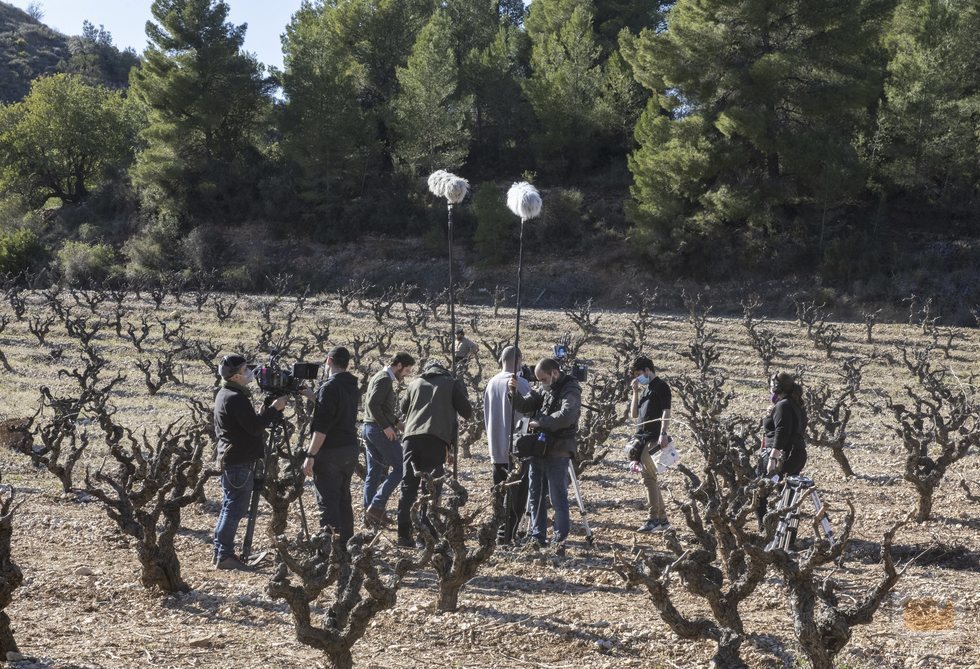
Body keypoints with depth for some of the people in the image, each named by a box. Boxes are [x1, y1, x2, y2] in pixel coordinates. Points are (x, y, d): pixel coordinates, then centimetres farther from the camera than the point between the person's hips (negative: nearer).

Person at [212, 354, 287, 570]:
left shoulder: (223, 394, 15)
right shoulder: (236, 398, -18)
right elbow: (255, 426, -21)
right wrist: (274, 408, -11)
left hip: (229, 459, 11)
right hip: (240, 461, -11)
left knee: (229, 508, 14)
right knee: (235, 509, -7)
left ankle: (221, 553, 19)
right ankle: (225, 555, -5)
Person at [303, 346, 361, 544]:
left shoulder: (329, 388, -16)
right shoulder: (353, 387, 9)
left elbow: (321, 427, -21)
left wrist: (310, 455, -19)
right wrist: (312, 396, 30)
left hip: (330, 452, -8)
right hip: (351, 448, 8)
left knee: (327, 502, -5)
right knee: (343, 498, 17)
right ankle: (346, 544, 23)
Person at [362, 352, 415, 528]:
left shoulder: (379, 377, 20)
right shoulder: (385, 379, -12)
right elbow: (373, 404, -23)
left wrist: (397, 422, 17)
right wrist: (386, 426, -21)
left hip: (369, 428, 10)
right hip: (381, 430, -10)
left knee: (373, 473, 11)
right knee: (399, 468, -7)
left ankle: (369, 516, 12)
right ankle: (376, 506, -12)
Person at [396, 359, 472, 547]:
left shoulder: (415, 383, 22)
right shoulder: (452, 383, 13)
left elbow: (403, 408, 31)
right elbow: (467, 411, 11)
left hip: (411, 435, 3)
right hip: (436, 437, -3)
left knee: (408, 486, 7)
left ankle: (404, 534, 2)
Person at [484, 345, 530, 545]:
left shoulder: (491, 384, 6)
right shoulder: (521, 384, -13)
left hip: (496, 449, 6)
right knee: (516, 495, 1)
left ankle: (498, 532, 15)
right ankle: (506, 534, -3)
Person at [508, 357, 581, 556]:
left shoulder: (570, 390, -8)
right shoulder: (544, 390, 15)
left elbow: (566, 416, -25)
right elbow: (524, 406, 13)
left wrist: (539, 423, -19)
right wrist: (514, 392, -6)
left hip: (557, 452, -8)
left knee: (558, 497, -4)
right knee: (535, 495, 11)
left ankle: (560, 539, 1)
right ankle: (538, 536, 19)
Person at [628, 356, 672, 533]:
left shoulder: (660, 387, -3)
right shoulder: (644, 389, 21)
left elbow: (666, 412, -13)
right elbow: (634, 415, 18)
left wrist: (663, 434, -24)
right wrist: (636, 393, 9)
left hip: (653, 439, -9)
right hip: (641, 439, 9)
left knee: (649, 478, -12)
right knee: (651, 479, 9)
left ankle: (653, 519, -12)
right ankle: (662, 520, 14)